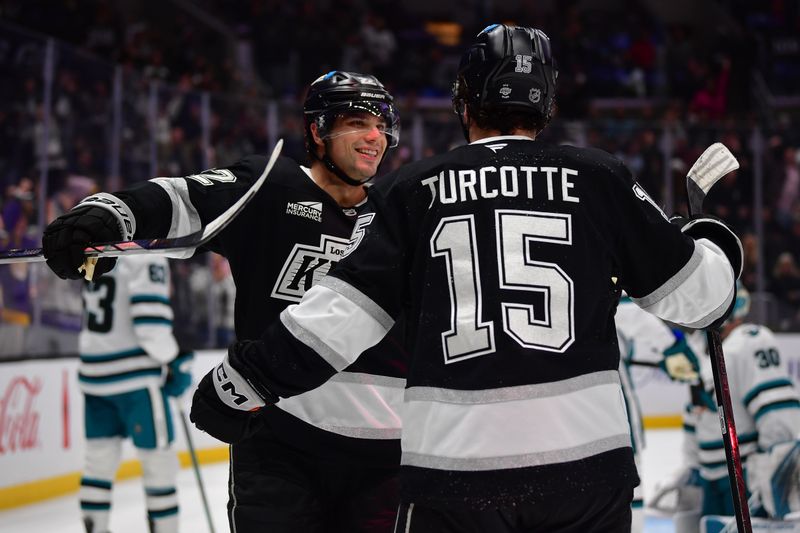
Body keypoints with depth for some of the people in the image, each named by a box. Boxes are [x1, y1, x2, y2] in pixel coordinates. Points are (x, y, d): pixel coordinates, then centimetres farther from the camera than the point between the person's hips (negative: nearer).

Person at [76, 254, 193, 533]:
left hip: (94, 373, 8)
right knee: (158, 457, 2)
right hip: (134, 374, -8)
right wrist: (177, 362, -9)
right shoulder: (147, 258, -13)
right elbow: (150, 319, -20)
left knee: (100, 456, 12)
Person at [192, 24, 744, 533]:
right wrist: (711, 240, 31)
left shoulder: (411, 189, 4)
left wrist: (246, 376, 10)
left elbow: (345, 310, -1)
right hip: (585, 459, 1)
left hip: (453, 465, 0)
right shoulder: (600, 178, 5)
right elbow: (693, 290, 9)